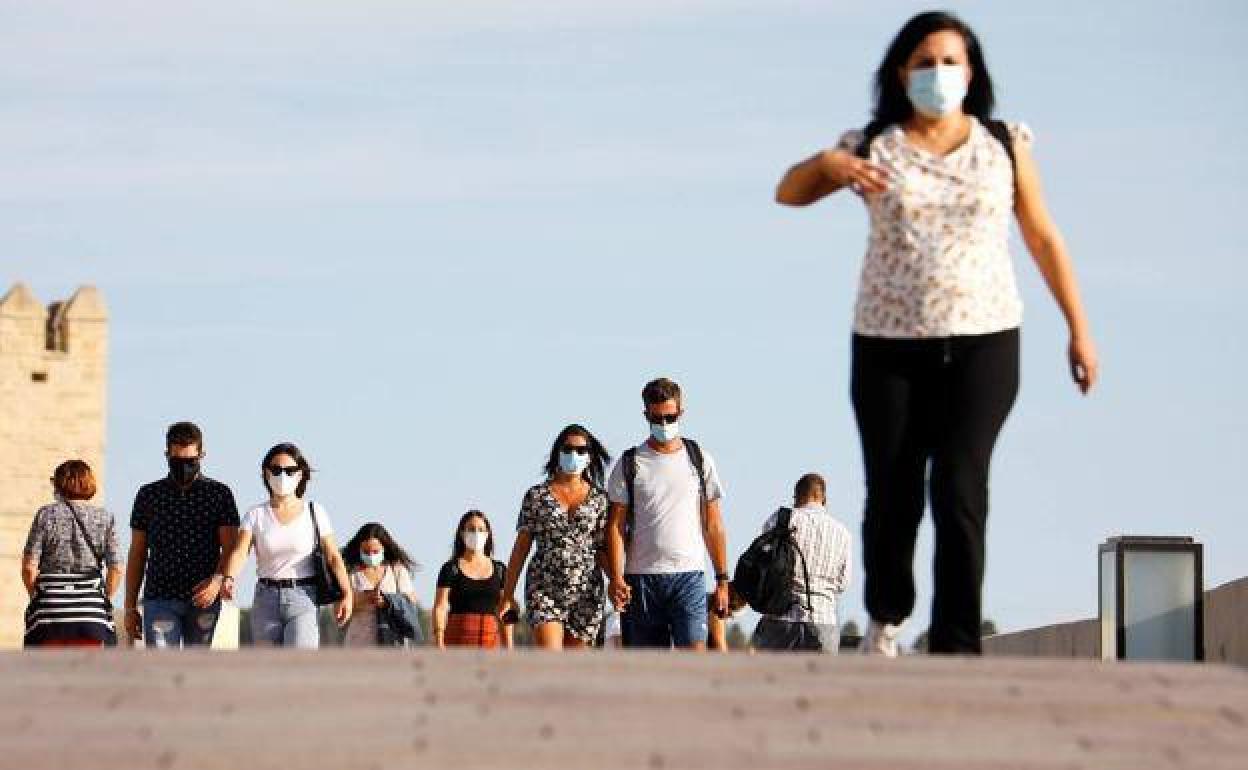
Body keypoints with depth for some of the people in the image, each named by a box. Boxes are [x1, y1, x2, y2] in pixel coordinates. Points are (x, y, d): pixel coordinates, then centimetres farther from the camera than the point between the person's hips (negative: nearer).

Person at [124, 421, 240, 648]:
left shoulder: (219, 494, 6)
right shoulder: (148, 495, 10)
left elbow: (230, 547, -2)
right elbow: (137, 555, 13)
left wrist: (218, 578, -23)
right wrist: (130, 607, 8)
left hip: (204, 599, 0)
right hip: (160, 599, 0)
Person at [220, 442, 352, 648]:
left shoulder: (315, 513, 3)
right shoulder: (256, 515, 4)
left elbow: (332, 557, -2)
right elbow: (239, 552, -10)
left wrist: (346, 593, -16)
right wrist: (229, 579, -31)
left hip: (303, 599, -2)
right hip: (266, 599, 2)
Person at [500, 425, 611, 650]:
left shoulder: (599, 499, 8)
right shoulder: (537, 495, 6)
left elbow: (603, 549, 7)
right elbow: (521, 546, 7)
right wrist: (507, 594, 4)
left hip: (586, 591, 2)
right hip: (544, 588, -2)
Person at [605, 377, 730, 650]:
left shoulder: (700, 460, 10)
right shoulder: (630, 464, 6)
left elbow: (713, 525, 12)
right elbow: (616, 525, 2)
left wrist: (722, 579, 7)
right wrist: (616, 578, -10)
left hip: (689, 576, 0)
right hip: (641, 578, 0)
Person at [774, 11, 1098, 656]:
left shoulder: (1004, 146, 6)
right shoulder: (875, 148, 5)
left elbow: (1043, 238, 11)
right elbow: (788, 193, 5)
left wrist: (1078, 328, 8)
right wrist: (827, 165, -18)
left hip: (983, 340, -1)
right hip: (890, 343, 1)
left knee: (959, 487, -13)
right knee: (892, 493, 3)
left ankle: (957, 647, -14)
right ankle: (885, 617, 29)